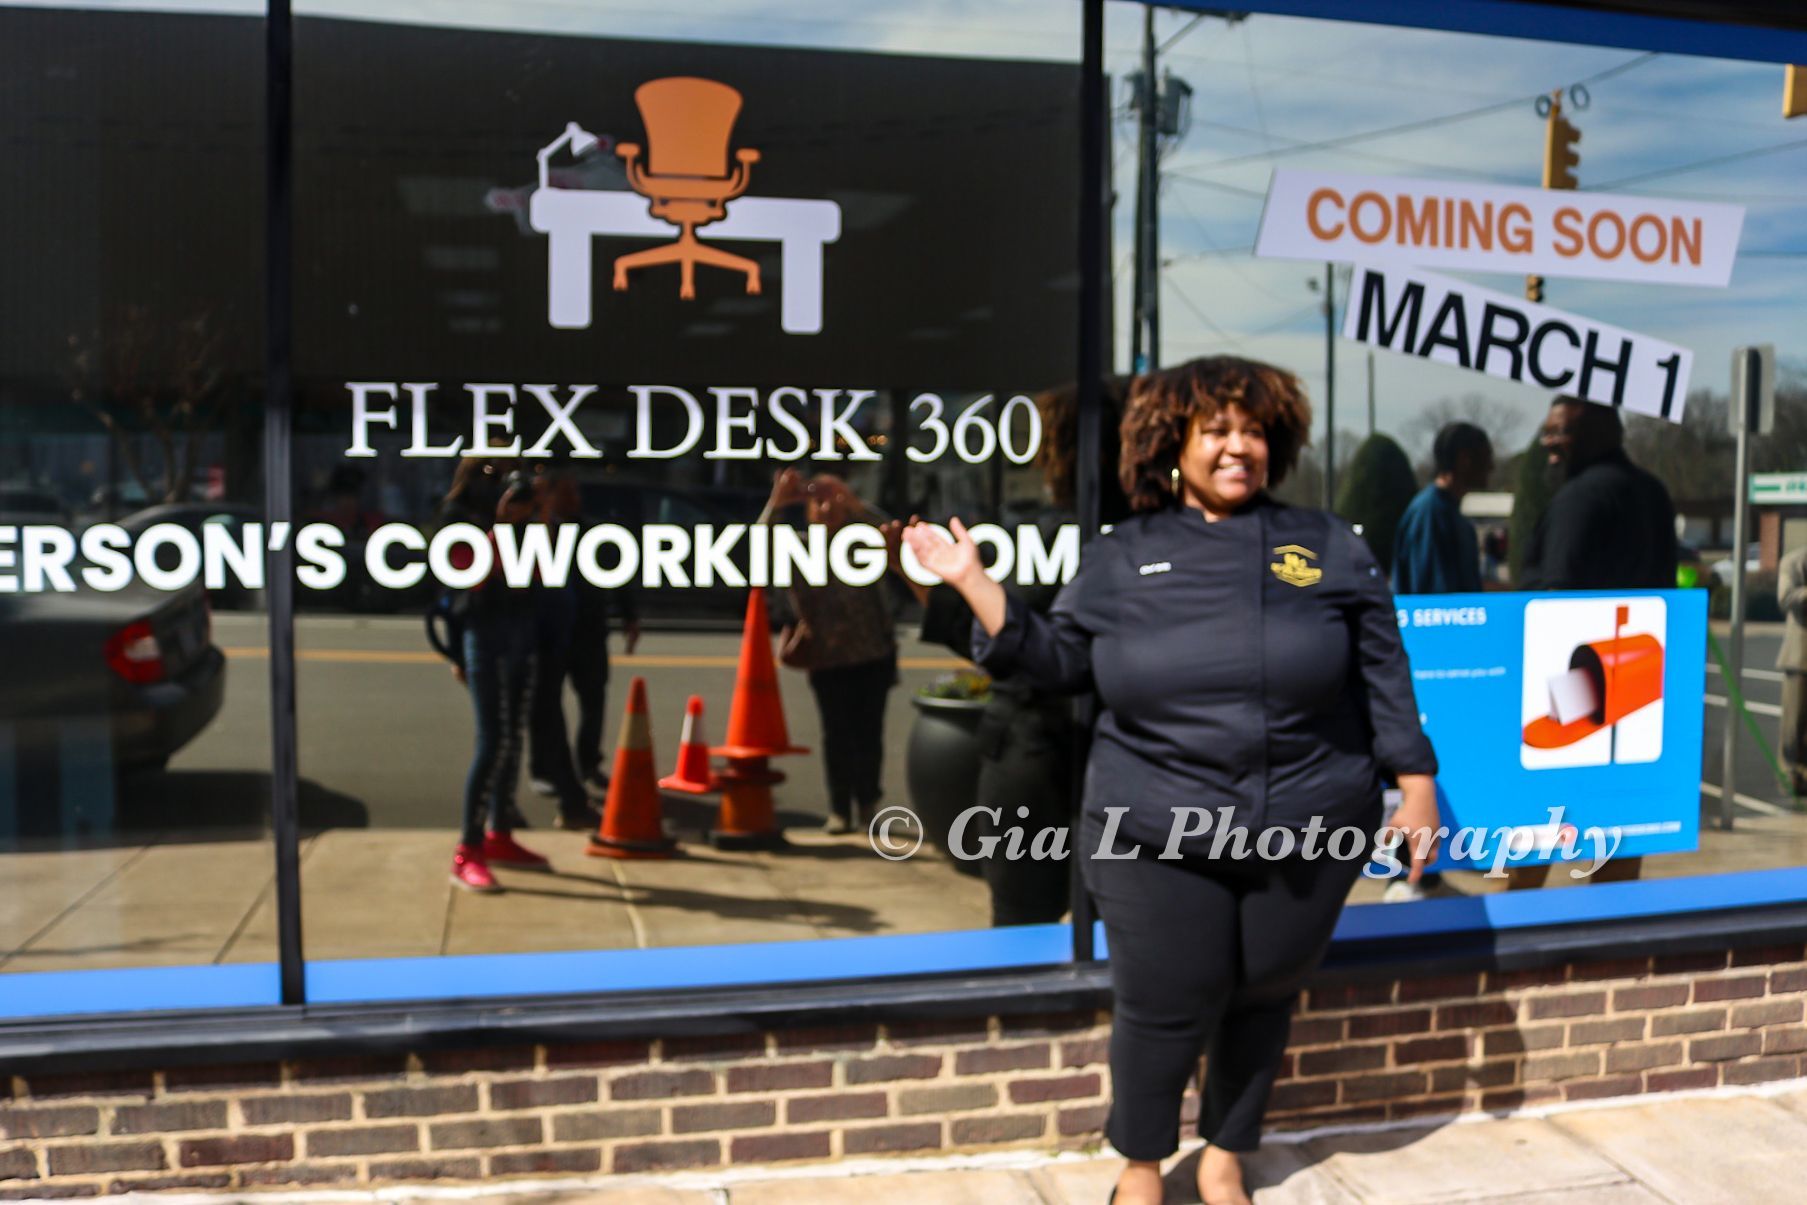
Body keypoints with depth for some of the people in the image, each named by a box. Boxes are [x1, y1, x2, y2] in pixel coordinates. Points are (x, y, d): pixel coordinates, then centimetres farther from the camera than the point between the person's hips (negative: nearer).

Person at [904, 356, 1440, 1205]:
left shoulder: (1327, 547, 5)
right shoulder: (1121, 558, 5)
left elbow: (1383, 675, 6)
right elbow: (1056, 662, 7)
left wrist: (1414, 786, 2)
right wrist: (974, 583, -1)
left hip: (1306, 832, 1)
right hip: (1158, 838, -1)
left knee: (1263, 998, 13)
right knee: (1163, 1007, 4)